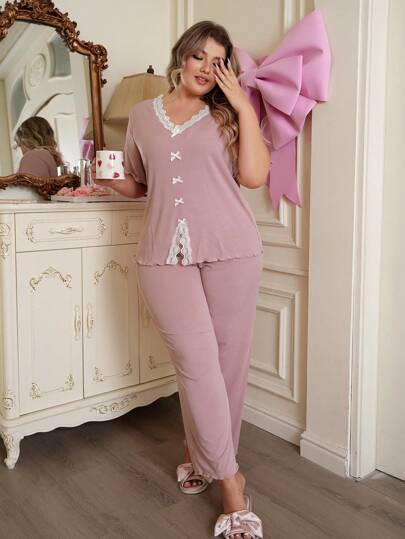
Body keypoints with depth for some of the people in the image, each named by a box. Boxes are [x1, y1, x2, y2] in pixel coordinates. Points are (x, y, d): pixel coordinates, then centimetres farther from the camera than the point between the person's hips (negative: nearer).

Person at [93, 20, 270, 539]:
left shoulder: (228, 116, 11)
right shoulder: (142, 115, 16)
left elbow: (253, 175, -5)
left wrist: (244, 106, -3)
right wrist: (109, 178, 10)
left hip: (230, 250, 0)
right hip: (164, 254, 0)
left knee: (227, 358, 4)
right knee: (197, 361, -5)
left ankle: (199, 450, 26)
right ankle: (230, 481, 6)